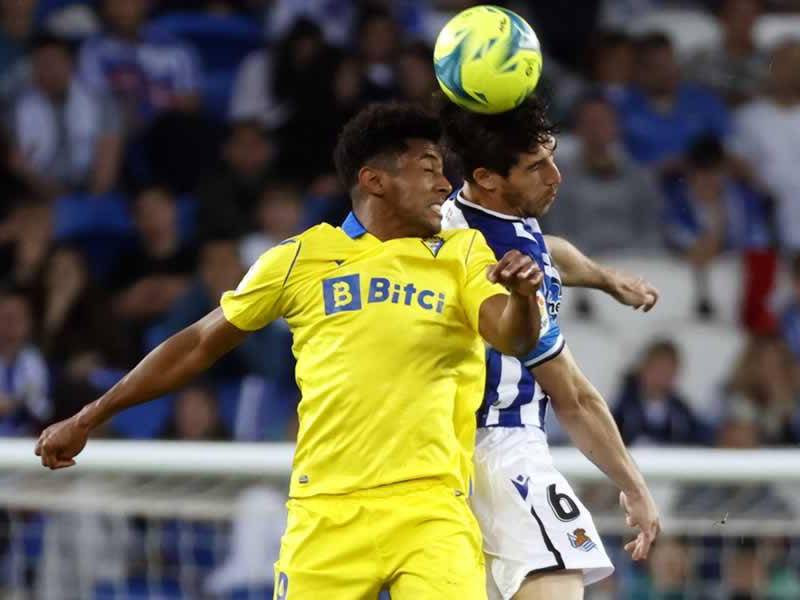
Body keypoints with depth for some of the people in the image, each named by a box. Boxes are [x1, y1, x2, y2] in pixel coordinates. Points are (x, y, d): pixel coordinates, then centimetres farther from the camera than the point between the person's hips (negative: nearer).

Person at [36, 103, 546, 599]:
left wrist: (522, 296, -31)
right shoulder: (302, 259, 8)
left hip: (430, 509, 0)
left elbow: (514, 339, -7)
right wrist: (89, 418, 17)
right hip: (327, 514, 0)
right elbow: (202, 343, 16)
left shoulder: (461, 255, 9)